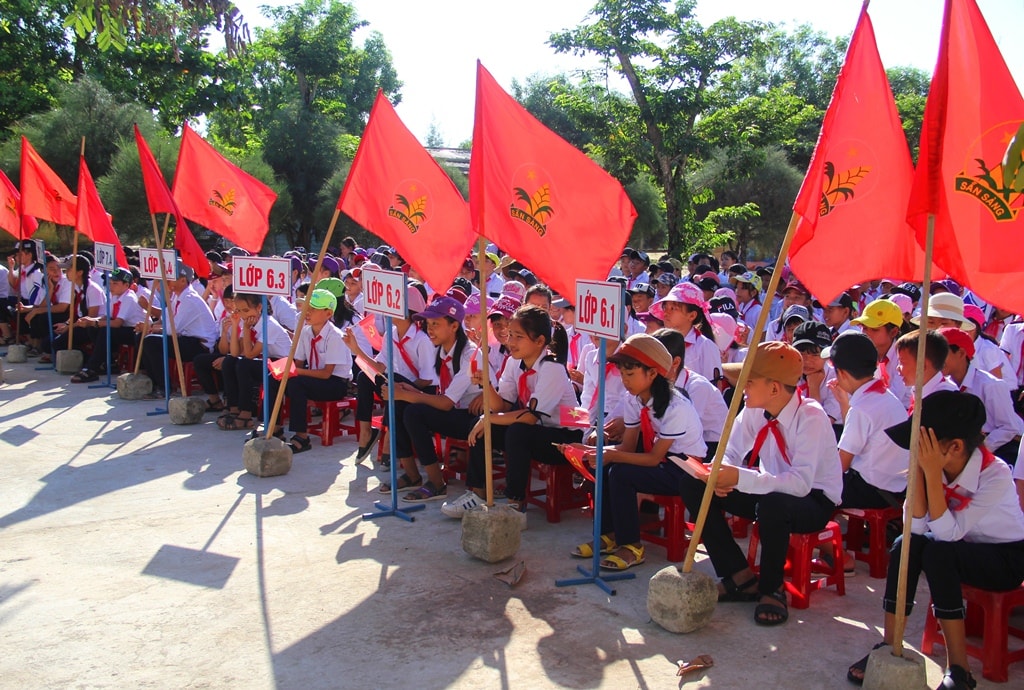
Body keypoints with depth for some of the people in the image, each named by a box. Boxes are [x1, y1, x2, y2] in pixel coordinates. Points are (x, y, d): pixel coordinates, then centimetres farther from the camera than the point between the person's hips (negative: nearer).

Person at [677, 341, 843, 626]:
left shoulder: (811, 417, -25)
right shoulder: (754, 410, -7)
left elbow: (801, 483, -35)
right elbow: (730, 452, 0)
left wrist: (740, 478, -43)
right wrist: (721, 475, -25)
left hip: (814, 500, -6)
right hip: (770, 490, 7)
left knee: (772, 504, -41)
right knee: (692, 485, -11)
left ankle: (772, 589, -12)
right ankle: (740, 576, -3)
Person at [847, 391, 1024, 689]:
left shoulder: (995, 475, -29)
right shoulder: (935, 463, -16)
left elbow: (947, 533, -34)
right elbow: (916, 526, -19)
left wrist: (933, 473, -38)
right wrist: (919, 469, -27)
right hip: (961, 549, 5)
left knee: (937, 552, -31)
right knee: (906, 545, -23)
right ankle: (889, 646, -15)